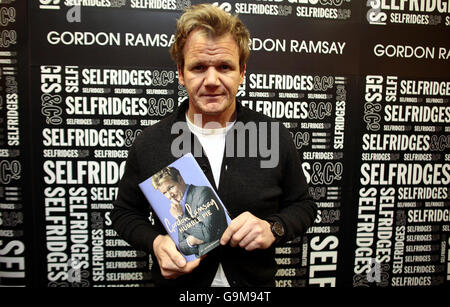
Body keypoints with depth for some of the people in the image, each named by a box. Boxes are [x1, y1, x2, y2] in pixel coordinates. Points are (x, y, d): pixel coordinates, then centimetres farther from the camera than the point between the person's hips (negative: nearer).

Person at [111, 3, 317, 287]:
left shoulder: (277, 137, -12)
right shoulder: (149, 143, -12)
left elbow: (303, 206, -1)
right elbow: (126, 212, 0)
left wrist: (272, 228, -20)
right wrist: (155, 242, -18)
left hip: (256, 281, 1)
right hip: (177, 280, 0)